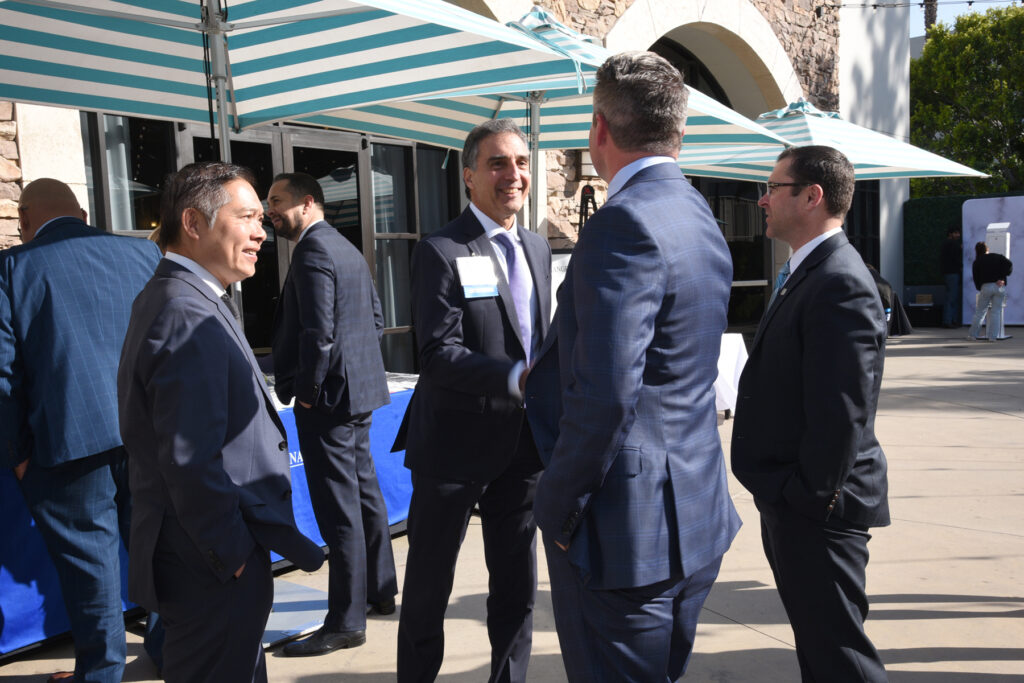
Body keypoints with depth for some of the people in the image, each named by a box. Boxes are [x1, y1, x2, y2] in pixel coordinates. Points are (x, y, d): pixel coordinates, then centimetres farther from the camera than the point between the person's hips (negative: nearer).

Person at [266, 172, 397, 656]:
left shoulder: (312, 252, -15)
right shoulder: (347, 249, 16)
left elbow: (318, 332, -22)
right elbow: (376, 318, 19)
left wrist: (306, 391, -13)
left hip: (328, 397, -10)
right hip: (360, 390, 10)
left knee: (338, 508, -4)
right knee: (365, 492, 19)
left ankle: (346, 622, 5)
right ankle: (381, 591, 33)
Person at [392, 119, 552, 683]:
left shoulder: (538, 248, 10)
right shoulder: (441, 251, -12)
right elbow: (438, 356, -22)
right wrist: (517, 377, -35)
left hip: (523, 445, 6)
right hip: (457, 446, -6)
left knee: (517, 587, 17)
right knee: (428, 587, 12)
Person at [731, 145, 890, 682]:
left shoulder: (839, 284, -20)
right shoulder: (804, 274, 13)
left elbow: (841, 410, -25)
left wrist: (811, 496, -18)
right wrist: (780, 496, 16)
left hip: (814, 510, -10)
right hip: (790, 502, 10)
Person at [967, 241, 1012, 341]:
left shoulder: (977, 262, 13)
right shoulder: (998, 257, 15)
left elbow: (976, 278, 12)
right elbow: (1009, 264, -4)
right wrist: (1003, 278, -4)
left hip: (985, 287, -1)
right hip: (1000, 287, 1)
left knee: (980, 312, 8)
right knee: (996, 312, 5)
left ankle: (973, 335, 7)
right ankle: (993, 336, 1)